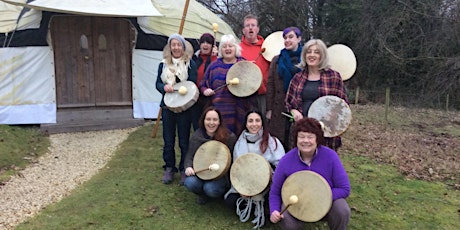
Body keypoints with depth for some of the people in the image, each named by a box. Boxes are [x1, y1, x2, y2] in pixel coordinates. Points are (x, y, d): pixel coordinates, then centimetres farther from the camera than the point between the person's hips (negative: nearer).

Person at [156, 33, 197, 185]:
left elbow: (193, 83, -7)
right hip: (167, 105, 3)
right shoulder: (163, 64, 9)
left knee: (184, 140, 3)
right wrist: (164, 87, -15)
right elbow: (158, 83, 8)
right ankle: (169, 168, 24)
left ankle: (184, 170, 16)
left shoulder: (190, 63, -1)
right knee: (168, 140, 10)